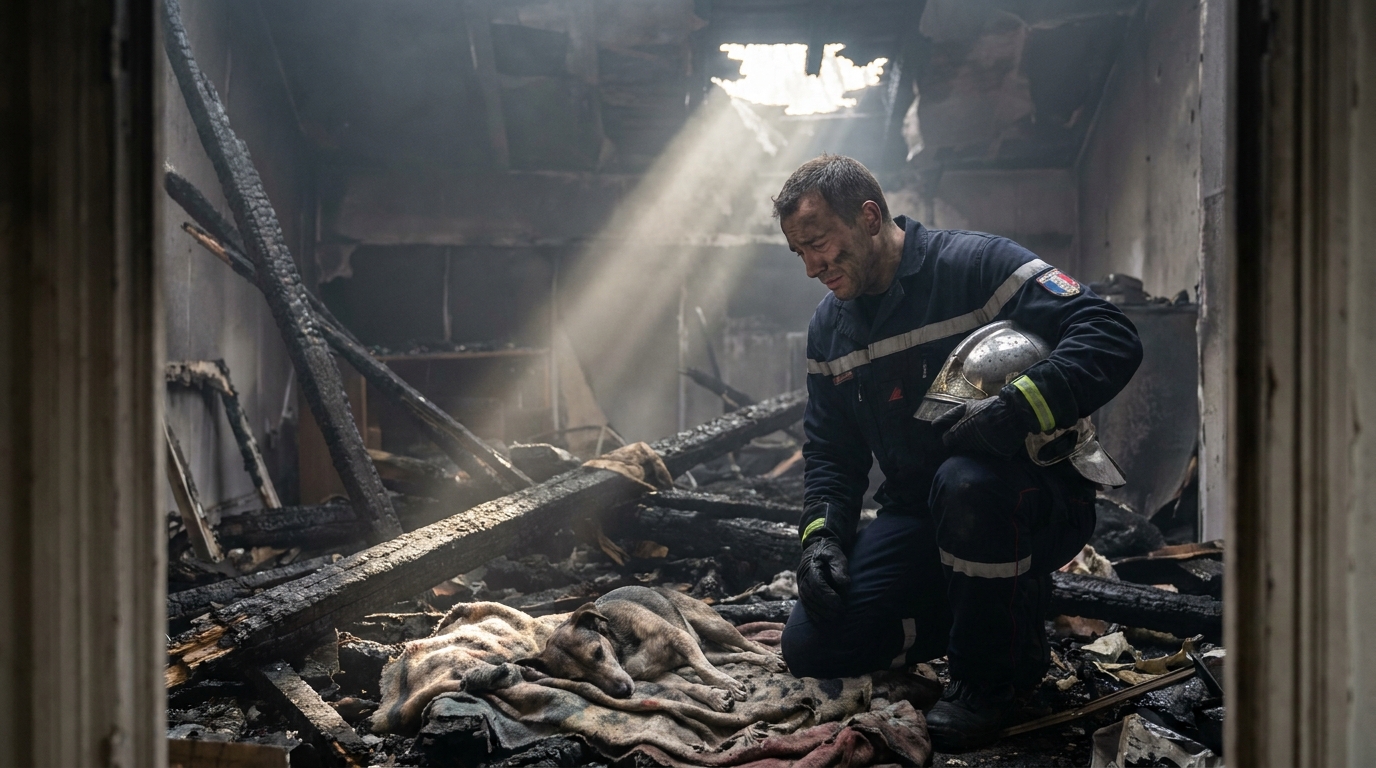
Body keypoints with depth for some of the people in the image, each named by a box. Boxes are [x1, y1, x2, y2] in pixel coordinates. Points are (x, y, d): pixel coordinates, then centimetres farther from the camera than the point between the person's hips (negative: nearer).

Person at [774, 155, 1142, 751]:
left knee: (966, 482, -41)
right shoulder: (829, 327, 9)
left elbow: (1112, 338, -23)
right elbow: (830, 450, 16)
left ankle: (993, 673, -15)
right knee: (811, 647, -8)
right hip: (916, 519, 7)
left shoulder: (976, 265, -14)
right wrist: (821, 533, -2)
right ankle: (989, 614, 12)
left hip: (1037, 501, -6)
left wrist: (1015, 410, -36)